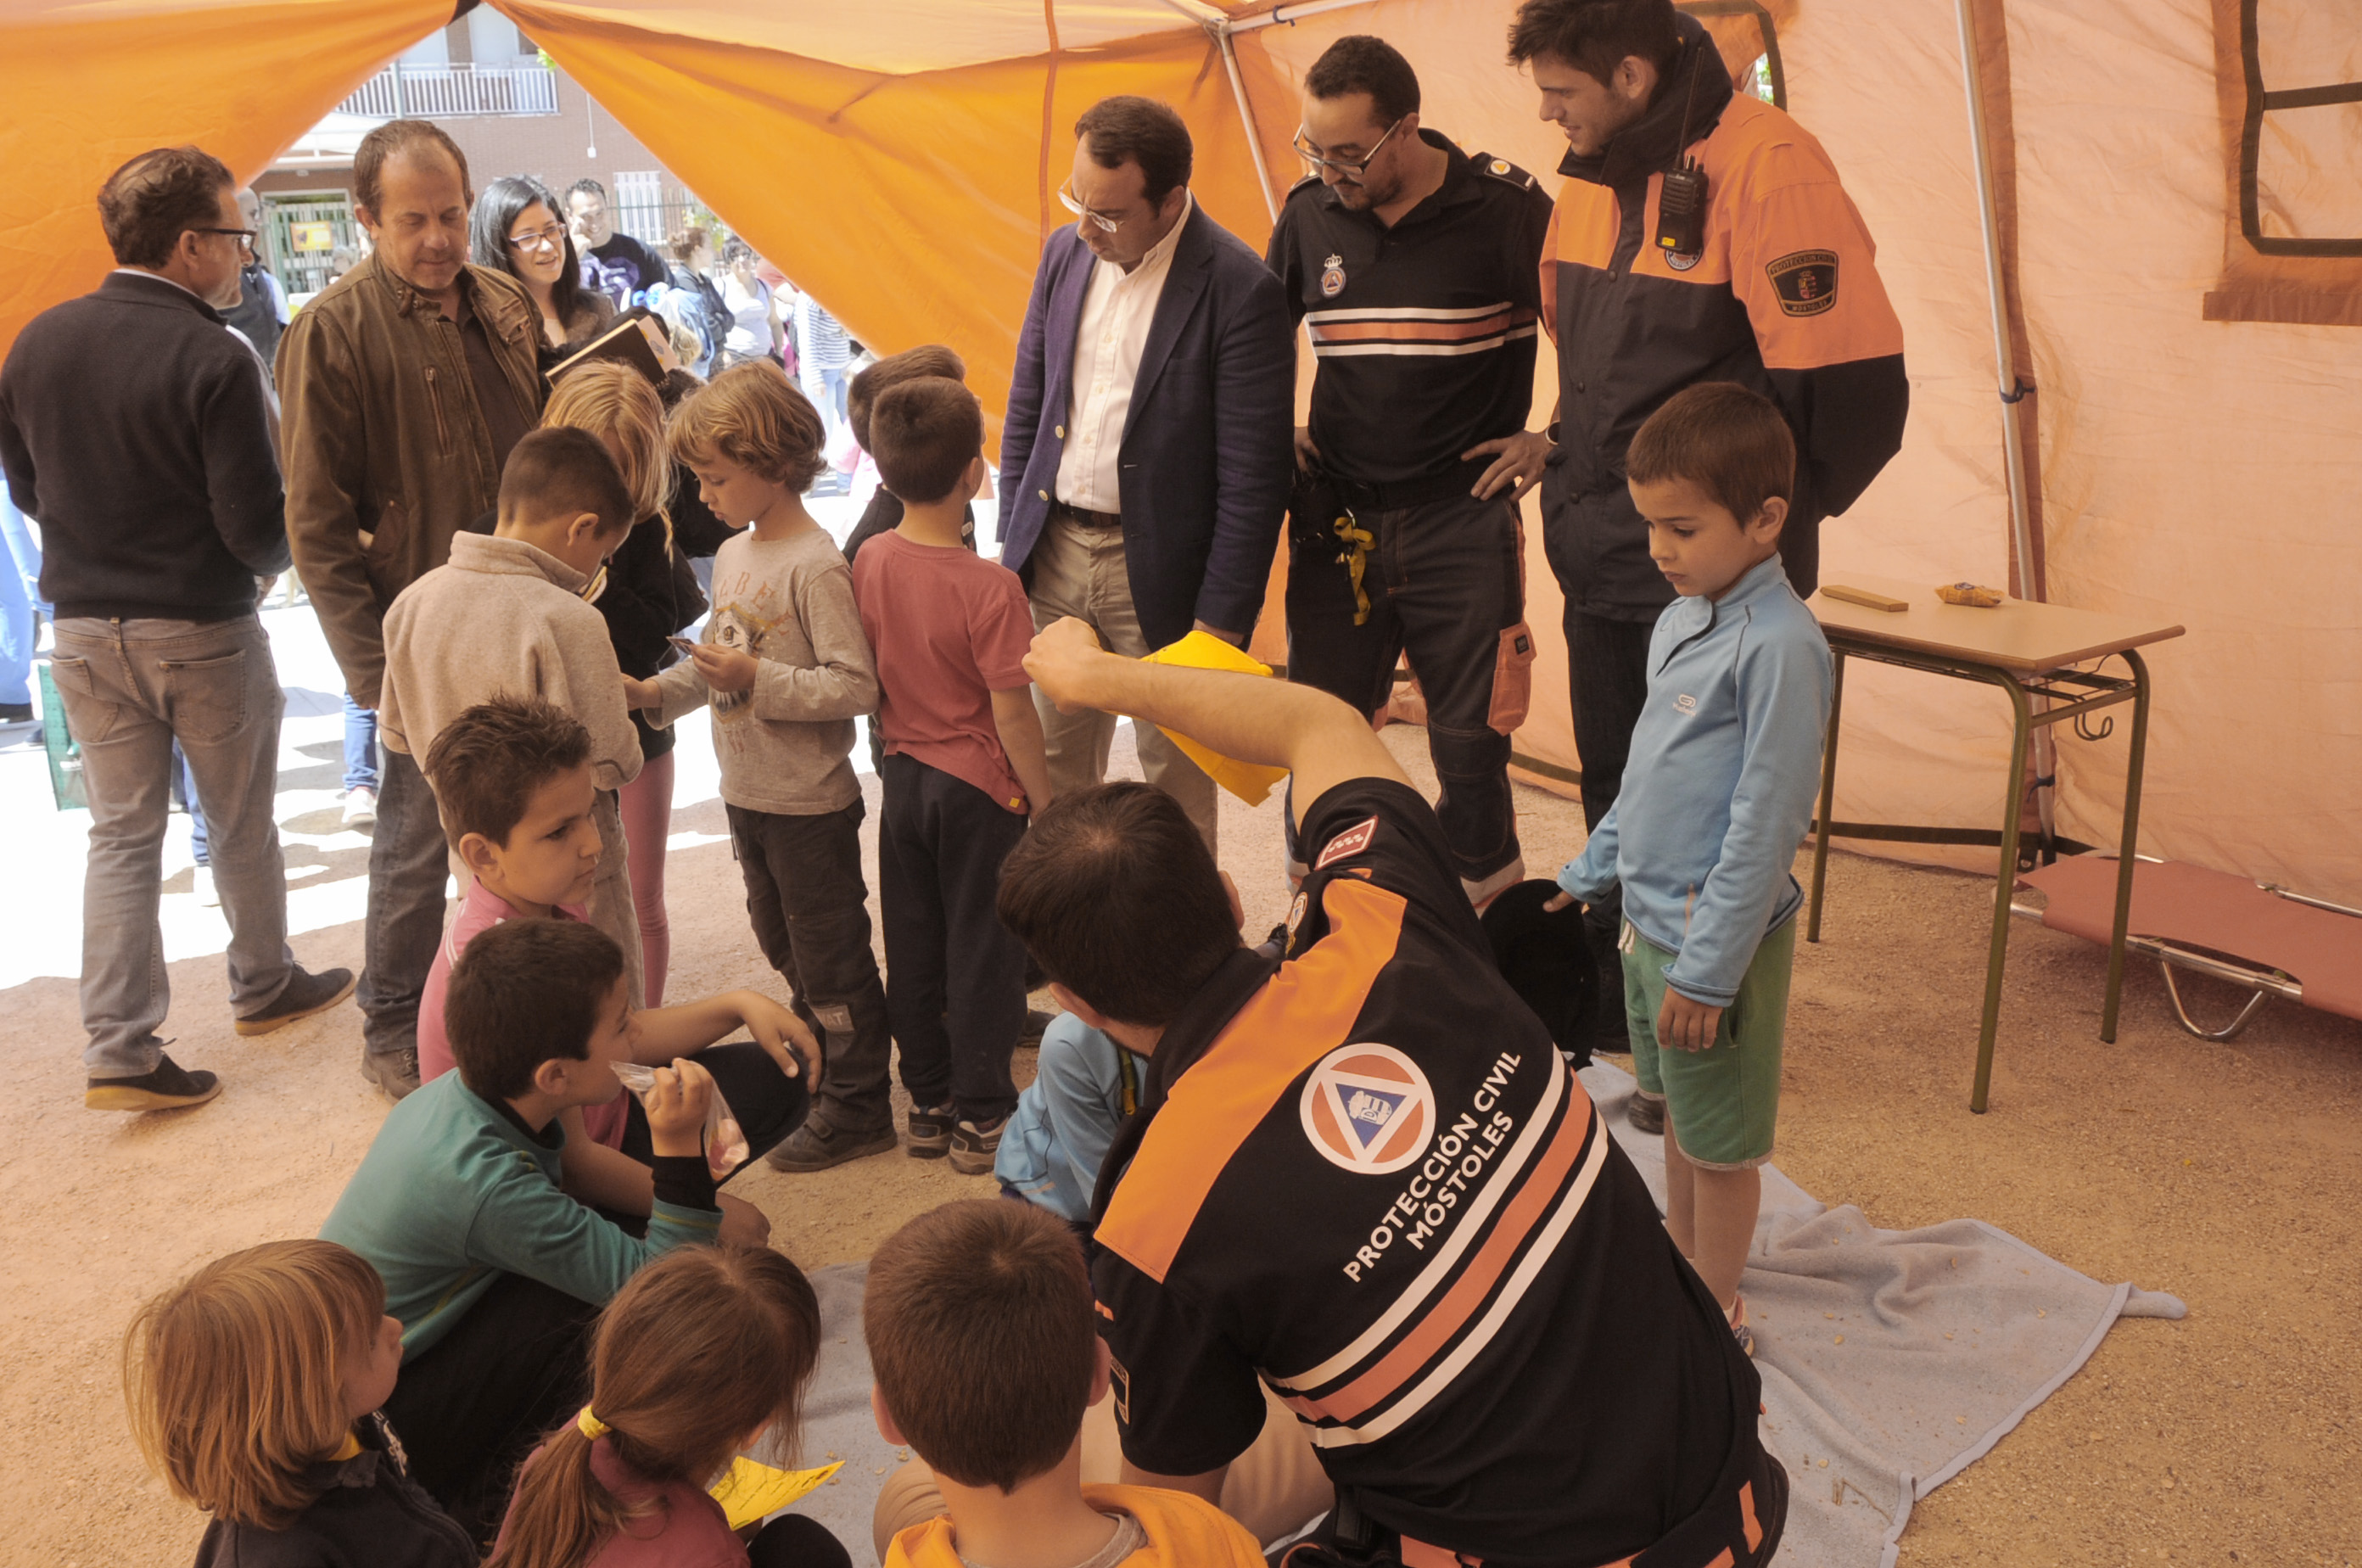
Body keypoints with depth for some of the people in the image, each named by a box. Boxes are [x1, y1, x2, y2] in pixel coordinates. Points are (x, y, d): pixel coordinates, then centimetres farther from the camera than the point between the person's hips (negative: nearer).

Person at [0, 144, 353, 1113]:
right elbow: (257, 530, -18)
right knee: (241, 826, 15)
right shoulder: (213, 361, -20)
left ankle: (119, 1050, 7)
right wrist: (286, 544, 4)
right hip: (202, 634, -5)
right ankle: (264, 986, 33)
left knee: (121, 834, 10)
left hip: (84, 628, 5)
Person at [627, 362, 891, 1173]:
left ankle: (856, 1106, 17)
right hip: (747, 795, 9)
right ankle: (820, 1065, 39)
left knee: (830, 954, 4)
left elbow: (856, 686, -25)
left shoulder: (815, 566, -20)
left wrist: (756, 679, -26)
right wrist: (656, 692, 2)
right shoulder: (733, 554, 7)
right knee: (784, 946, 22)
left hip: (810, 806, -9)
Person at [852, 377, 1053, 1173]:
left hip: (903, 777, 5)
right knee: (981, 950, 7)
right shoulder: (990, 587, -22)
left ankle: (928, 1104, 27)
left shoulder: (869, 562, -4)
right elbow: (1011, 713, -18)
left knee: (913, 947, 15)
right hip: (979, 787, -5)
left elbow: (867, 680, 6)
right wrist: (1046, 802, -7)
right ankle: (981, 1116, 16)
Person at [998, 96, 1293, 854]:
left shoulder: (1241, 291, -17)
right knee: (1055, 758, 16)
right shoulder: (1066, 252, 3)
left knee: (1175, 774, 9)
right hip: (1055, 550, 6)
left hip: (1159, 570, -5)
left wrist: (1221, 622, -14)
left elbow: (1252, 478, -15)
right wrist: (1011, 537, 10)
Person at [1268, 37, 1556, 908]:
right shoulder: (1309, 212, 3)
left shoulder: (1505, 206, -8)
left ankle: (1487, 914, 21)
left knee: (1469, 737, 2)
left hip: (1463, 516, -3)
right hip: (1336, 516, 3)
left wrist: (1551, 437, -1)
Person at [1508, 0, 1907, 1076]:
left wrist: (1768, 528, -10)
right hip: (1601, 549, 8)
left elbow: (1854, 381, -21)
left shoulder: (1763, 163, -18)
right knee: (1613, 796, 18)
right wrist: (1572, 454, 11)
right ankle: (1613, 1019, 36)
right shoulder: (1590, 175, 7)